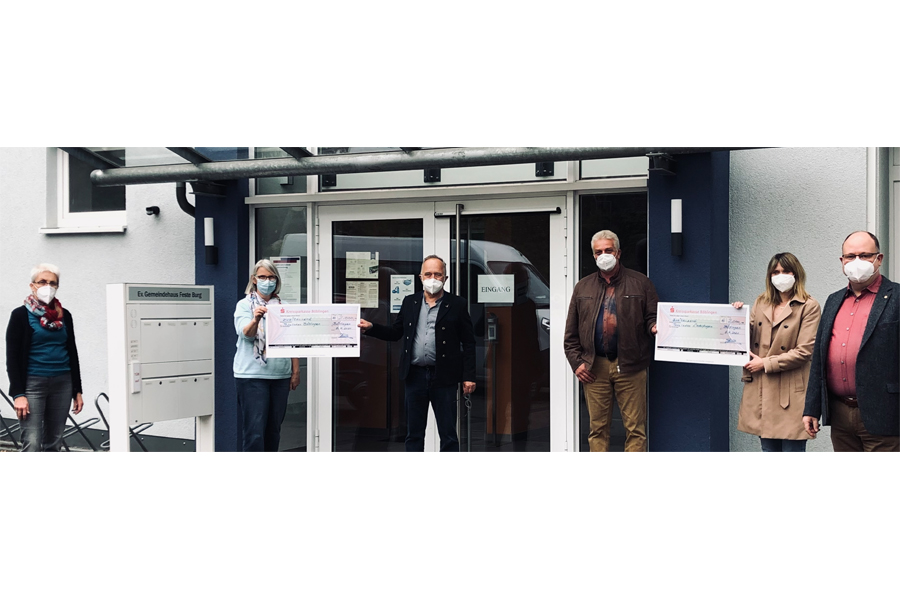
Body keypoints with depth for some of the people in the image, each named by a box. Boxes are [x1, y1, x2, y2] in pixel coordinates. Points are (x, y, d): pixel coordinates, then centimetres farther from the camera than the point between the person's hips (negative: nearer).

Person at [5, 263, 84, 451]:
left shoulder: (65, 315, 9)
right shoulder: (21, 315, -4)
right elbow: (12, 358, -7)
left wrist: (77, 390, 10)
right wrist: (18, 394, -15)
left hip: (62, 384, 5)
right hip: (33, 384, -5)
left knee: (54, 443, 8)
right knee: (32, 444, -11)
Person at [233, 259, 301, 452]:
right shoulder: (245, 304, 0)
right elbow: (246, 333, -16)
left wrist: (296, 371, 6)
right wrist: (255, 319, -36)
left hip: (280, 375, 4)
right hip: (252, 375, -4)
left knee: (274, 428, 10)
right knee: (255, 429, -8)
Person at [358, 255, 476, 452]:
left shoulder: (457, 305, -1)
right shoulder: (409, 302, 10)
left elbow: (468, 343, -2)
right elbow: (395, 332, 13)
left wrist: (469, 377, -8)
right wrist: (370, 328, -3)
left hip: (444, 377, -3)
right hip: (415, 376, 3)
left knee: (448, 434, 3)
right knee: (414, 434, 10)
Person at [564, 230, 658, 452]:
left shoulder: (640, 283, 8)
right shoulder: (583, 287, 14)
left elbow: (652, 317, 6)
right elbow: (571, 332, 14)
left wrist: (654, 327, -17)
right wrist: (577, 362, 4)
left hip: (630, 367, -2)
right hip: (594, 368, 2)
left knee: (635, 427, -1)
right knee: (598, 427, 7)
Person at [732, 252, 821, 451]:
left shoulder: (809, 307, -4)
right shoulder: (761, 303, 13)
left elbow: (804, 351, -11)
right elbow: (748, 339, 15)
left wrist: (766, 363, -11)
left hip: (790, 393, -5)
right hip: (761, 391, 5)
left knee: (793, 449, -3)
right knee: (769, 449, 11)